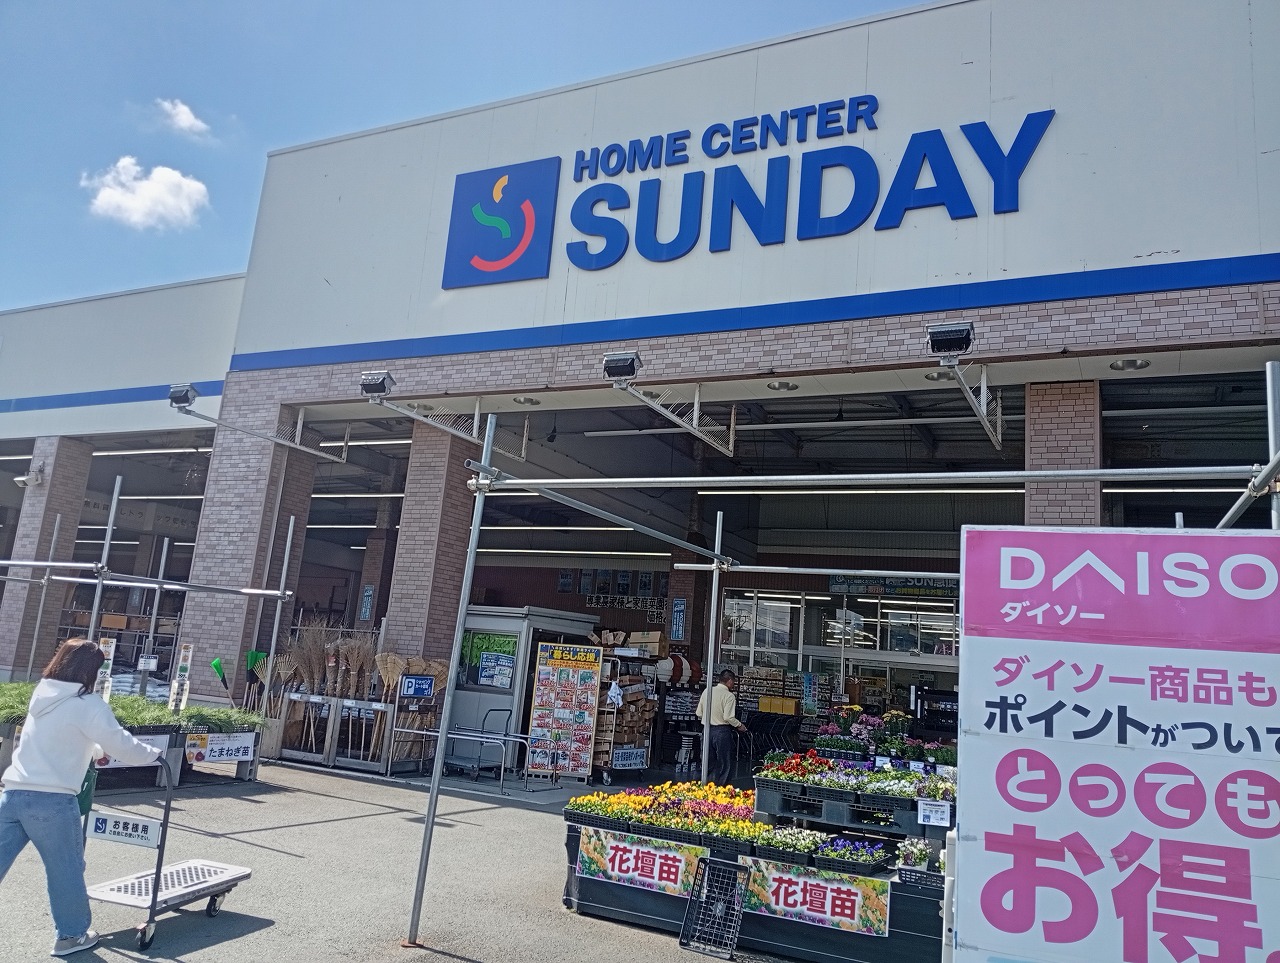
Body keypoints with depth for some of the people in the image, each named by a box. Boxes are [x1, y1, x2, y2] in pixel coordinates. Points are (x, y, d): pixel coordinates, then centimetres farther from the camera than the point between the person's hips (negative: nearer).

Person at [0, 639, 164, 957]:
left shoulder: (42, 695, 15)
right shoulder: (88, 703, -9)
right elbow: (121, 744, -8)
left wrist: (97, 751, 41)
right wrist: (154, 755, 9)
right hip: (52, 800, -7)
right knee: (66, 869, 8)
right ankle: (71, 934, 19)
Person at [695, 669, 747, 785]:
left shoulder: (707, 691, 5)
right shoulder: (729, 696, -12)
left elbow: (699, 714, 7)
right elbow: (728, 717, -18)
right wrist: (739, 726, -2)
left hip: (707, 730, 6)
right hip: (722, 731, -6)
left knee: (709, 764, 16)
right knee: (724, 765, 5)